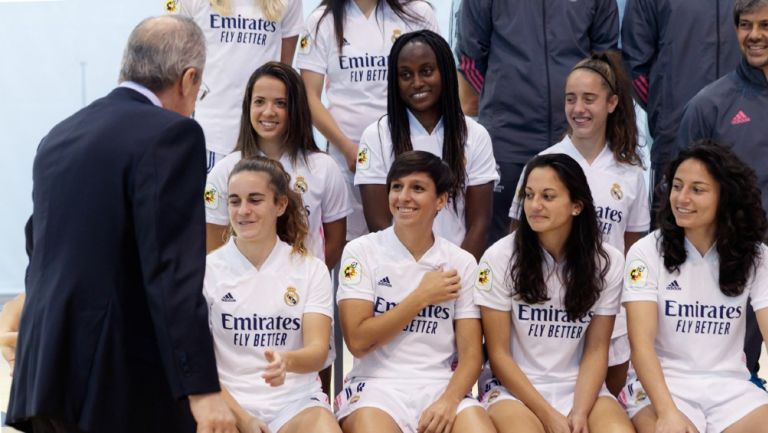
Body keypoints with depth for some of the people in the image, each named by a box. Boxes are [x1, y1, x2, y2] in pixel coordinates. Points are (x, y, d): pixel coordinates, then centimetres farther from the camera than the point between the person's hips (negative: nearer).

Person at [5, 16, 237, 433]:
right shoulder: (170, 135, -10)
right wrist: (202, 388, -20)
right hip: (122, 384, -7)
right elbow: (174, 269, -19)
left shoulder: (59, 136, 14)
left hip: (46, 373, 8)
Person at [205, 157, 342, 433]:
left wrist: (286, 361, -28)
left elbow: (318, 352, -5)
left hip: (296, 400, 1)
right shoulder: (207, 270, 3)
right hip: (230, 400, 0)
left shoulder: (312, 270, 5)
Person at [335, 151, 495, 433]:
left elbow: (471, 354, 2)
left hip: (441, 386, 2)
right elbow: (358, 341, -6)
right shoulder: (361, 252, 2)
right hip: (377, 385, -2)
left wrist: (448, 401, -17)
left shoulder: (461, 263, 8)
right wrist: (421, 297, -5)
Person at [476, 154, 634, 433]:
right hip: (515, 389, -2)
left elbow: (596, 350, 0)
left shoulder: (607, 262, 0)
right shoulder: (499, 258, -6)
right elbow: (498, 353, -5)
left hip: (581, 388, 2)